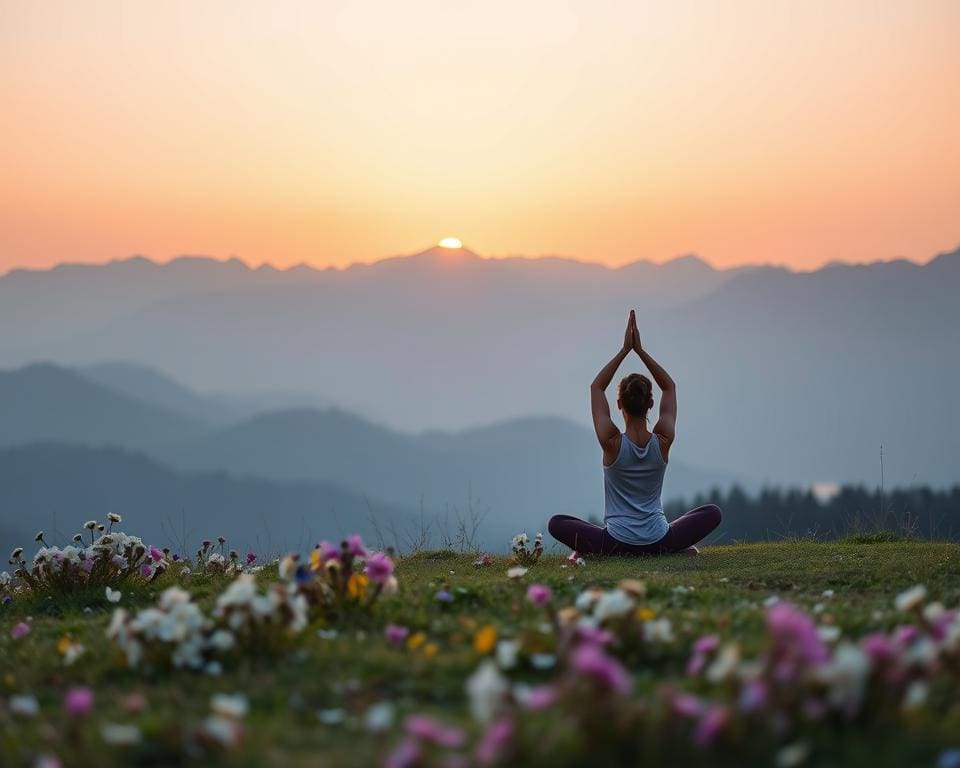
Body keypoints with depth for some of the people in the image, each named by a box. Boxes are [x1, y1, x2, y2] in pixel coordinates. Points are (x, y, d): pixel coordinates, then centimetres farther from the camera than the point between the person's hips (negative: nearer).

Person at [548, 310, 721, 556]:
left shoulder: (612, 443, -14)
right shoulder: (663, 442, -8)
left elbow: (596, 387, -1)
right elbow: (670, 386, 6)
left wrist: (625, 350, -3)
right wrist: (640, 350, 1)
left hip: (616, 544, -1)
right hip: (659, 543, 1)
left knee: (556, 523, 20)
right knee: (712, 512, 24)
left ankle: (586, 550, 1)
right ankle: (680, 549, 6)